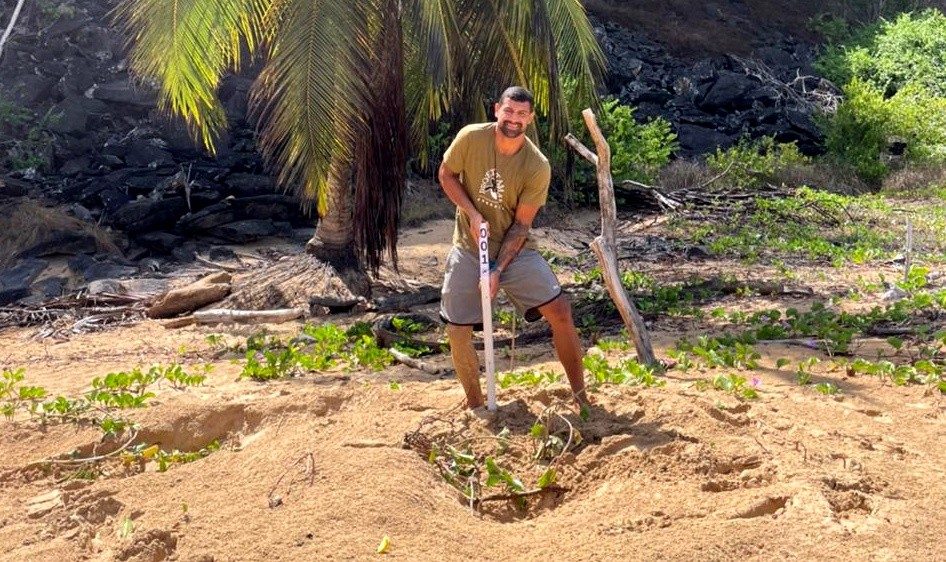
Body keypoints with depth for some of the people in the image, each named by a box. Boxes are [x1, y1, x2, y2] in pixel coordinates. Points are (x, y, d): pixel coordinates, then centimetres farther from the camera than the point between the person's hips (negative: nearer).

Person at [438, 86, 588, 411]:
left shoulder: (538, 166, -15)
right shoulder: (471, 138, -13)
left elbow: (521, 225, -12)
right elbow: (446, 175, 0)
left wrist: (498, 270, -20)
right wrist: (472, 213, -16)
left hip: (515, 249, -1)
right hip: (469, 248, 1)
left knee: (560, 312, -11)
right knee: (458, 332, -1)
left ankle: (581, 396, 6)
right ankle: (475, 405, 21)